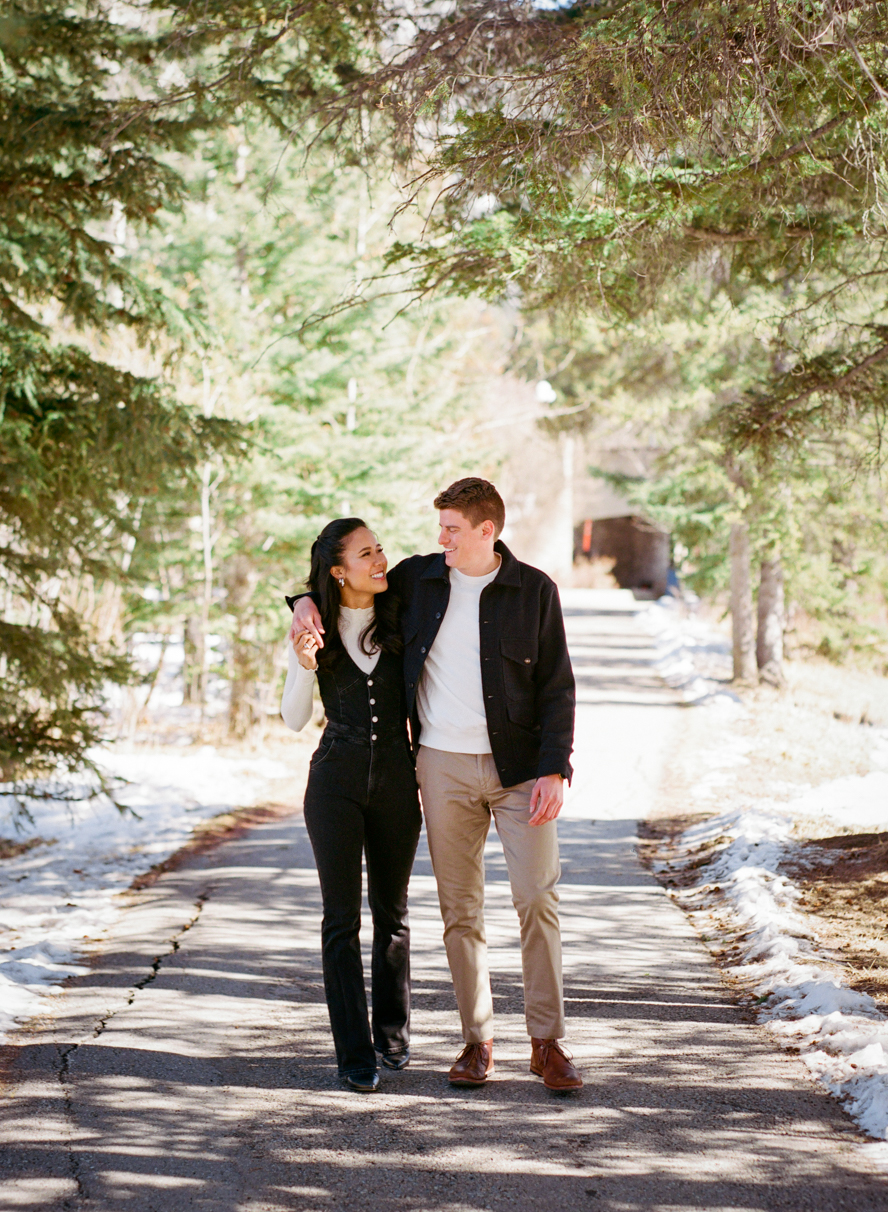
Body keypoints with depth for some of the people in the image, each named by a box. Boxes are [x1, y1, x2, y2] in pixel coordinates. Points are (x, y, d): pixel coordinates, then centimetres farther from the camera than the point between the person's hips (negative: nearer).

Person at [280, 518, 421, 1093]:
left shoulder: (402, 619, 1)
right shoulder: (314, 627, -1)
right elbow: (294, 720, 1)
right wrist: (304, 668, -17)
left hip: (397, 780, 1)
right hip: (336, 780, -1)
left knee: (392, 912, 11)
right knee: (343, 917, -3)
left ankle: (393, 1032, 27)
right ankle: (355, 1053, 1)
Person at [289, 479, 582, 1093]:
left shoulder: (534, 589, -1)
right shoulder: (418, 578, 6)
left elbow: (557, 686, -2)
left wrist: (554, 770, -11)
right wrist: (307, 602, 1)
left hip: (518, 767, -2)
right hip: (444, 767, 2)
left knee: (538, 899, -6)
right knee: (460, 909, 4)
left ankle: (548, 1042, 2)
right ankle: (478, 1041, 13)